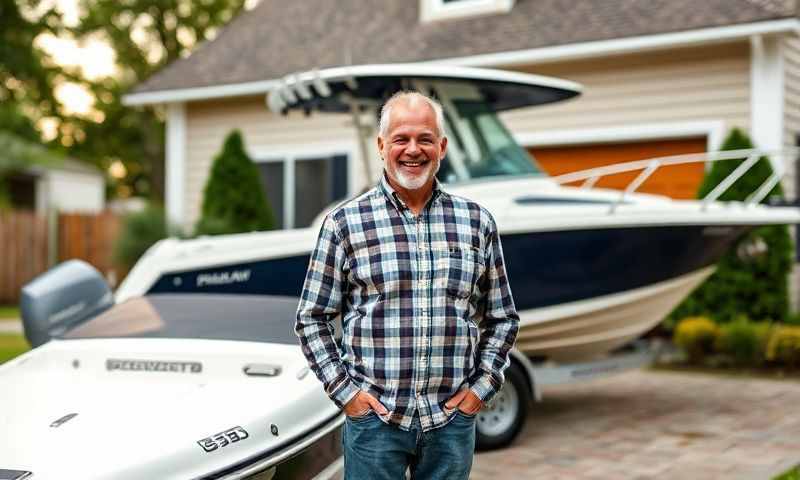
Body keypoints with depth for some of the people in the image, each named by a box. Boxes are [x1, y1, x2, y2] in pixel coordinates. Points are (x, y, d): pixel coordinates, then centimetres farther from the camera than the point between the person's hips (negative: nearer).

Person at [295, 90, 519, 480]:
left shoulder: (477, 222, 5)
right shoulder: (345, 223, -1)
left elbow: (502, 319, 12)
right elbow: (312, 318, 3)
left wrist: (481, 386, 2)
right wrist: (343, 390, -4)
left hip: (452, 419, 2)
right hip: (373, 417, -2)